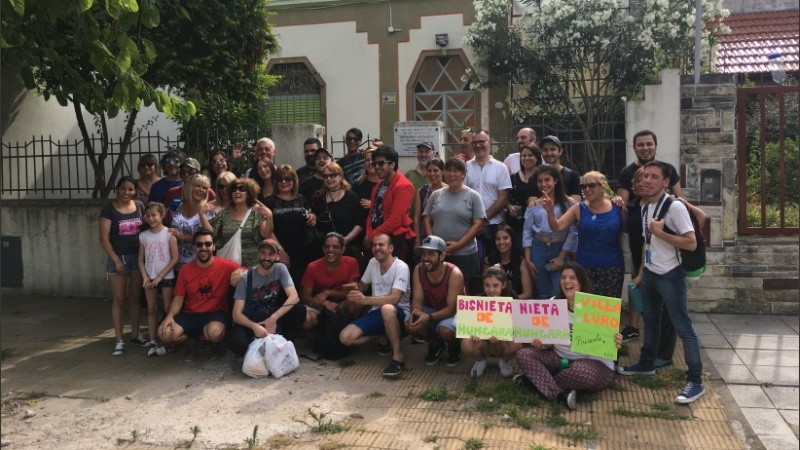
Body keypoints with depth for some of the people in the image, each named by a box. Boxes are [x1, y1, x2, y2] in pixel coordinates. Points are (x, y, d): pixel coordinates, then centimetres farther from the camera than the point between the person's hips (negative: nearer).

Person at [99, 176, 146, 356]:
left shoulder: (140, 206, 4)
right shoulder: (109, 209, -7)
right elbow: (104, 238, -8)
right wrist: (116, 260, -12)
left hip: (137, 256, 4)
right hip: (117, 258, -3)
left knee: (135, 297, 11)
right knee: (118, 300, 0)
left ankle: (135, 334, 22)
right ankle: (119, 340, 5)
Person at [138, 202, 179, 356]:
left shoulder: (169, 233, -6)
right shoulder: (143, 236, 5)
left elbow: (175, 258, -9)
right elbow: (141, 260, 7)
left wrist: (160, 276, -12)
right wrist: (145, 277, -7)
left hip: (166, 277, -3)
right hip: (150, 278, 4)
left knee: (168, 309, 0)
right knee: (151, 310, 7)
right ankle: (152, 342, 12)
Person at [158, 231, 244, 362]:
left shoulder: (225, 266, -7)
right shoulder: (185, 270, 2)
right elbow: (178, 298, 4)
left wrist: (240, 272, -29)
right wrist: (170, 316, -14)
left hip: (216, 314, -3)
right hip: (190, 315, 3)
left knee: (215, 332, -37)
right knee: (165, 334, -22)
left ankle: (217, 344, 3)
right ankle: (193, 341, 11)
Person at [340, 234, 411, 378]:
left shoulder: (401, 267, -15)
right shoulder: (373, 263, 6)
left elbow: (394, 299, -27)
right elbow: (364, 285, 22)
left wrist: (364, 300, -35)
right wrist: (357, 287, -3)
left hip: (398, 313, -6)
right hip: (377, 313, 7)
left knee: (387, 308, -43)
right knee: (345, 337, -14)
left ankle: (399, 356, -27)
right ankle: (384, 338, 9)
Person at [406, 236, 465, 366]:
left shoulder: (454, 274, -28)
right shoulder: (418, 270, -15)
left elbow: (452, 308, -28)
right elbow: (417, 300, -14)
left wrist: (429, 317, -44)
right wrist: (416, 313, -39)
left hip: (454, 312, -5)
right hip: (432, 309, 5)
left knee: (445, 330, -36)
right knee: (411, 324, -23)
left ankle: (455, 346, 3)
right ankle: (436, 344, 8)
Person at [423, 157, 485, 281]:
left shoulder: (473, 196, 2)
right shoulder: (436, 195, 12)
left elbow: (478, 224, -5)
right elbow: (426, 220, 11)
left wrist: (458, 245, -12)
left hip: (464, 255, -3)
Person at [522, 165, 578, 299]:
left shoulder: (568, 203, -4)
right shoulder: (534, 205, 6)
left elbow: (573, 232, -7)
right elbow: (527, 232, 7)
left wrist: (562, 257, -11)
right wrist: (527, 259, 2)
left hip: (560, 249, -3)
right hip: (538, 249, 3)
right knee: (542, 294, 11)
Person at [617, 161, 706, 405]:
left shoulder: (675, 207, -18)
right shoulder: (645, 208, 7)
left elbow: (691, 243, -21)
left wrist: (661, 233, -22)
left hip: (670, 276, -8)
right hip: (650, 274, 8)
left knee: (683, 327, -4)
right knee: (650, 321, 21)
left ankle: (695, 381, 1)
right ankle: (646, 363, 37)